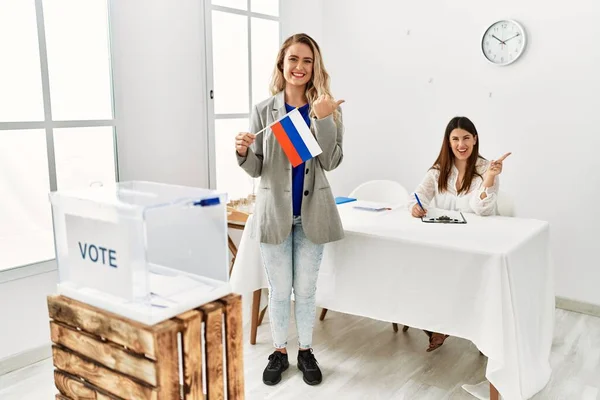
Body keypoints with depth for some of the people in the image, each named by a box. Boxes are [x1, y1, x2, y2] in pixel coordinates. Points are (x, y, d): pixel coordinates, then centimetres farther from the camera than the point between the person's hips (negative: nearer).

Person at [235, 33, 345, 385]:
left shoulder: (326, 109, -3)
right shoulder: (263, 111, -2)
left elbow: (331, 162, -12)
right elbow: (257, 169, 0)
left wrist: (323, 119, -24)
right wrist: (243, 153, -22)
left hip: (312, 212, 0)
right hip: (275, 211, 0)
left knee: (306, 289, 13)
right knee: (279, 289, 12)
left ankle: (306, 351, 33)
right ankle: (280, 351, 32)